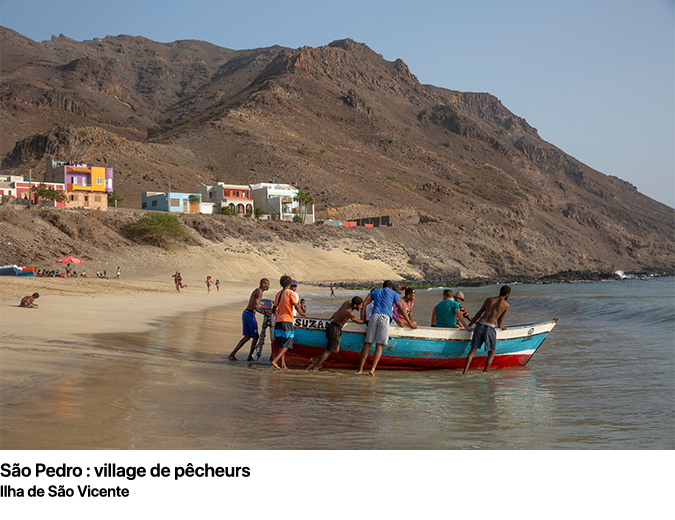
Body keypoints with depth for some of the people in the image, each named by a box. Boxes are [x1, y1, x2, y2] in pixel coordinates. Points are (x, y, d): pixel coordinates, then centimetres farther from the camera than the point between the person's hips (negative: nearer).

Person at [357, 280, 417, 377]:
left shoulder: (376, 291, 29)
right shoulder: (393, 293, 22)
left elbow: (364, 304, 20)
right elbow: (401, 309, 15)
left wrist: (362, 319, 20)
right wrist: (410, 323, 17)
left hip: (374, 316, 2)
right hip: (385, 318, -2)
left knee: (368, 344, 4)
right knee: (379, 346, -5)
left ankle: (360, 369, 0)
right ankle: (373, 369, -21)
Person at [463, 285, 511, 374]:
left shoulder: (488, 300, 18)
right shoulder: (506, 305, 8)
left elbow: (478, 314, 18)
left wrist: (469, 325, 23)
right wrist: (499, 325, 44)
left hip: (480, 325, 4)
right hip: (490, 328, -4)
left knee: (472, 350, 5)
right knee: (491, 353, 11)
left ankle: (464, 373, -8)